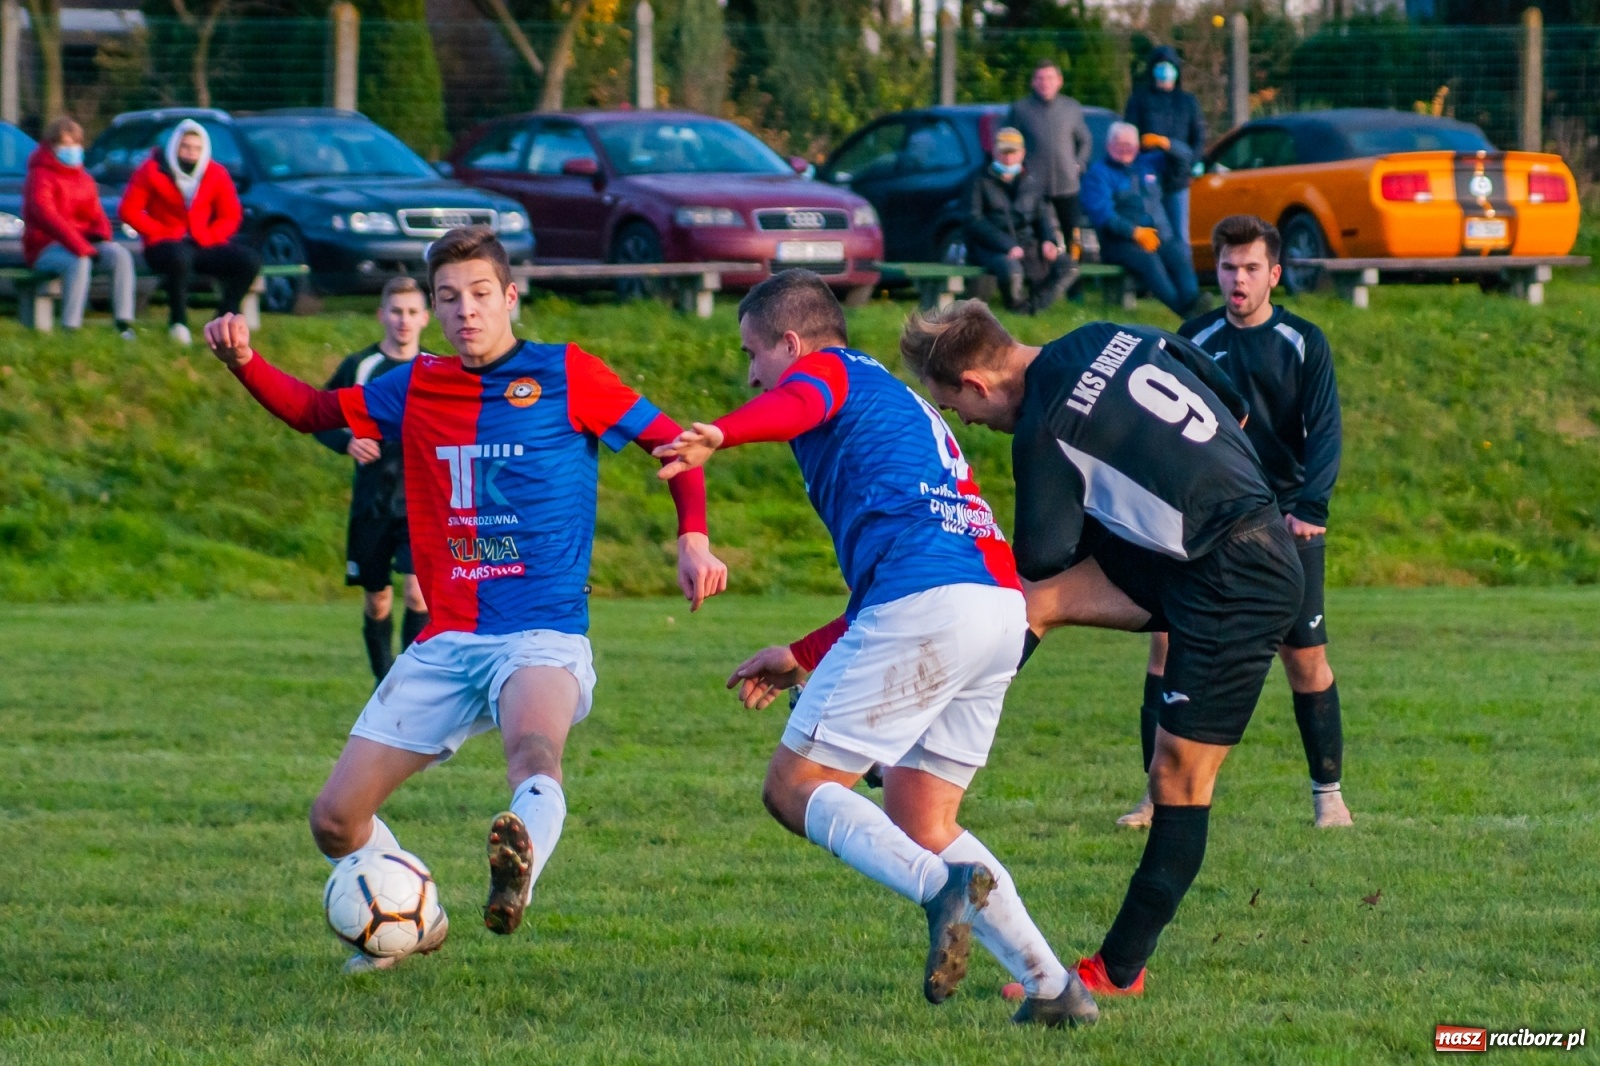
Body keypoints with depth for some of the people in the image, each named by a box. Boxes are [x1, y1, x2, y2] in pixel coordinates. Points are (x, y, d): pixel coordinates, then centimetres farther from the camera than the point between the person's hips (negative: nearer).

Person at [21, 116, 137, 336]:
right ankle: (71, 329, -39)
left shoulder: (84, 179, 18)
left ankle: (124, 323, -24)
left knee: (120, 255, -18)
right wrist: (80, 247, -29)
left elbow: (96, 214, 17)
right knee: (78, 262, -38)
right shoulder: (41, 176, -7)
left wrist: (100, 236, -9)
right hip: (45, 247, -7)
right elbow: (46, 215, -21)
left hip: (83, 242, 7)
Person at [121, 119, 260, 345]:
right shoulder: (153, 170, -1)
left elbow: (231, 216, 11)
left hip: (204, 244, 4)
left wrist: (209, 237, -6)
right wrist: (161, 232, -11)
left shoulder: (216, 173, 7)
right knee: (179, 256, -42)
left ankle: (226, 317, -7)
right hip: (164, 244, -4)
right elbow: (129, 210, -4)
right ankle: (178, 322, -25)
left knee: (249, 260, -19)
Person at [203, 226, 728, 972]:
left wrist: (692, 539, -8)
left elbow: (671, 440, 7)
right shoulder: (418, 388, 12)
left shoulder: (567, 377, 1)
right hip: (447, 644, 5)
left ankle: (520, 870, -70)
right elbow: (314, 410, 21)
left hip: (543, 637, -5)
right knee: (336, 819, 2)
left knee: (535, 746, -41)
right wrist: (243, 364, 2)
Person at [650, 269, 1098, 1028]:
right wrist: (802, 659, 40)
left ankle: (944, 888, -26)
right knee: (920, 826, 15)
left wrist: (717, 436, -41)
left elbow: (792, 405, -20)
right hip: (1002, 605, 9)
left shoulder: (824, 369, 8)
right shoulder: (897, 403, 35)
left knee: (793, 789, -2)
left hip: (926, 606, -9)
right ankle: (1053, 988, 3)